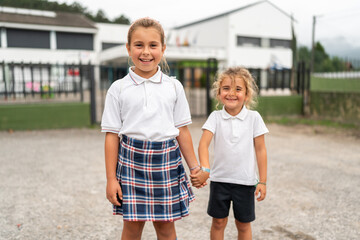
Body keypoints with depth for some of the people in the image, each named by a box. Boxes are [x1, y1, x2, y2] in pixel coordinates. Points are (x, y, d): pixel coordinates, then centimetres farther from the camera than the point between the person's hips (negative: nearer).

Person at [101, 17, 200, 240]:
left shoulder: (174, 86, 4)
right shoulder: (118, 89, -1)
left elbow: (182, 130, 7)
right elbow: (112, 135, -1)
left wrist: (194, 167, 7)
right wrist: (111, 179, -2)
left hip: (166, 162, 1)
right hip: (131, 159, -1)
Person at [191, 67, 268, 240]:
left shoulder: (253, 117, -5)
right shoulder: (215, 117, -5)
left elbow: (260, 150, -2)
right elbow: (204, 143, -17)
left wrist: (262, 181, -3)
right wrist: (205, 169, -33)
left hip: (245, 180, 0)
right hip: (219, 179, 1)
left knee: (243, 224, 14)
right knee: (218, 222, 13)